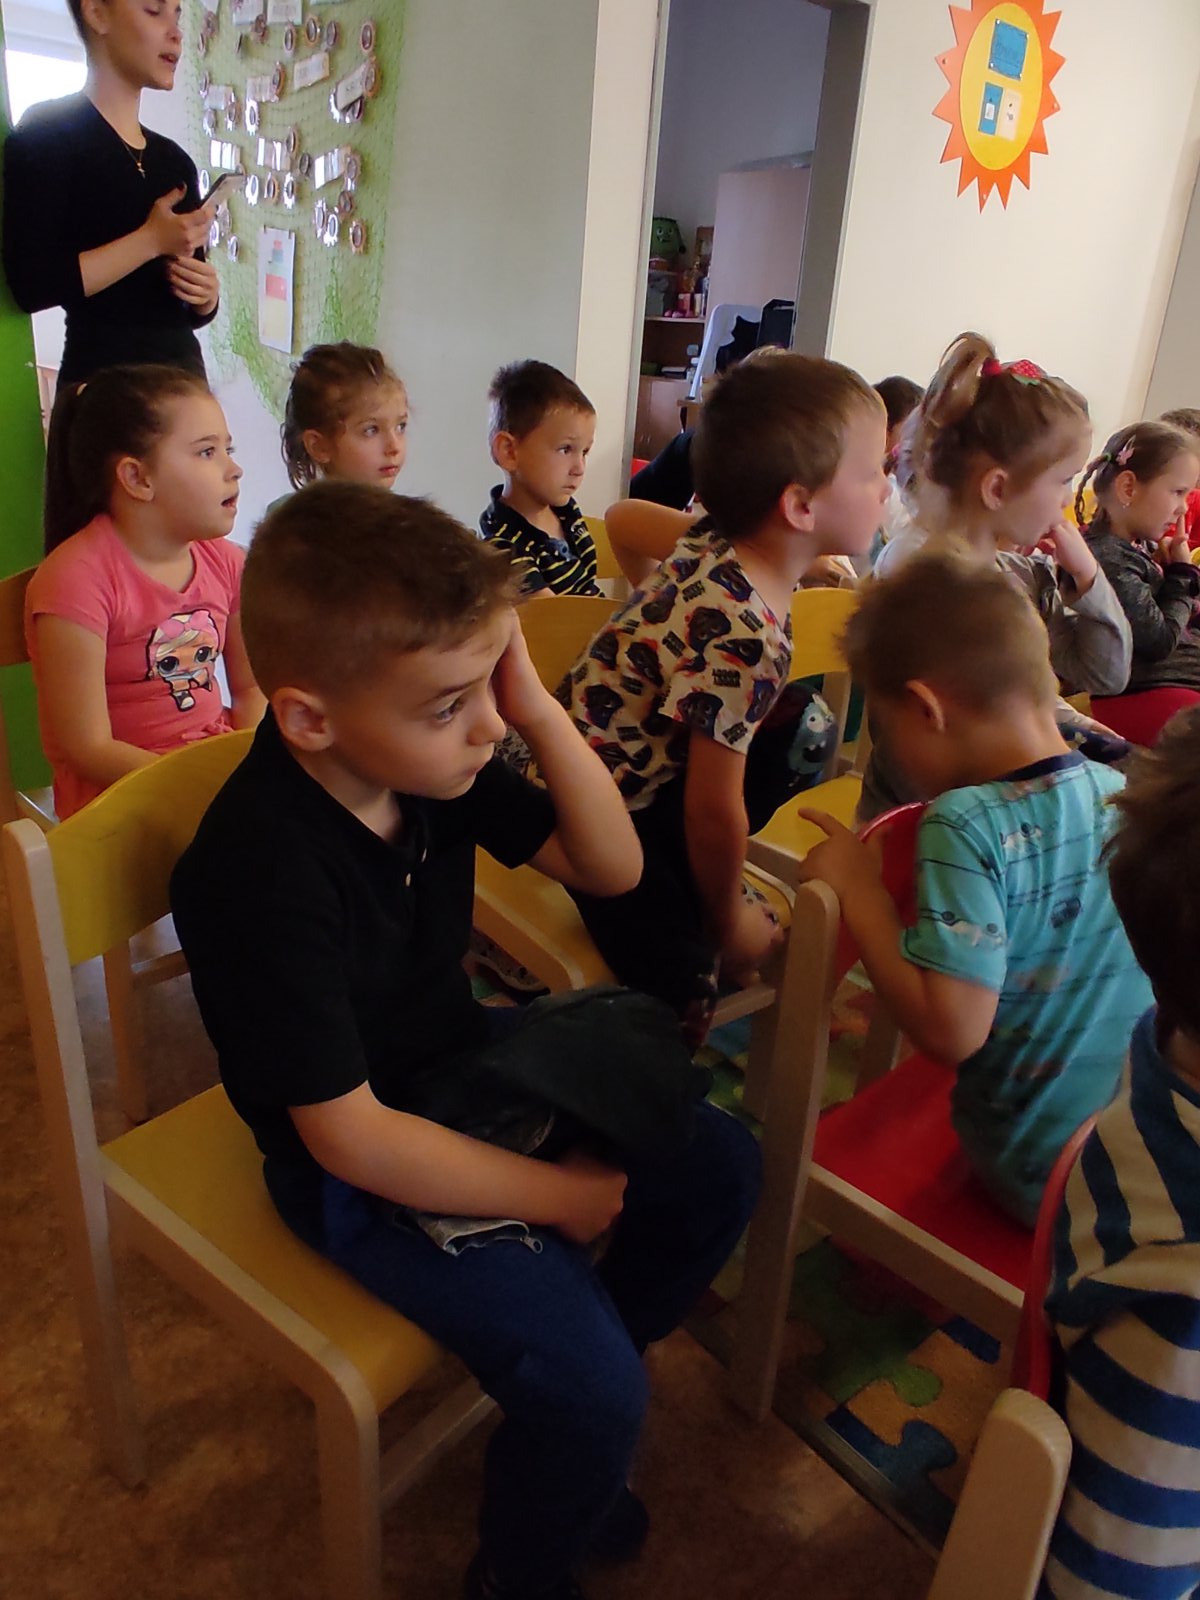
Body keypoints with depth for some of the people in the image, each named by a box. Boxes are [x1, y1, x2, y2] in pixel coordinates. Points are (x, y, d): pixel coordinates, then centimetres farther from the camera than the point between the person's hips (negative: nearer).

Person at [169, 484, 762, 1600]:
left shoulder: (434, 759, -11)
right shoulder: (263, 874, -31)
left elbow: (611, 868, -4)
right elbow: (349, 1133, -26)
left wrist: (540, 711, -19)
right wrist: (562, 1194, -18)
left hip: (467, 1057, 8)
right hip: (363, 1164, -7)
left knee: (720, 1168, 7)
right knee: (590, 1392, -17)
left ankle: (575, 1423, 28)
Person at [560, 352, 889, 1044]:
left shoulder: (717, 542, -5)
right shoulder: (744, 637, -31)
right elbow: (716, 810, -25)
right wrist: (730, 919, -9)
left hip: (654, 755, 9)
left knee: (808, 724, 4)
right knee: (683, 990, -14)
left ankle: (695, 867, 9)